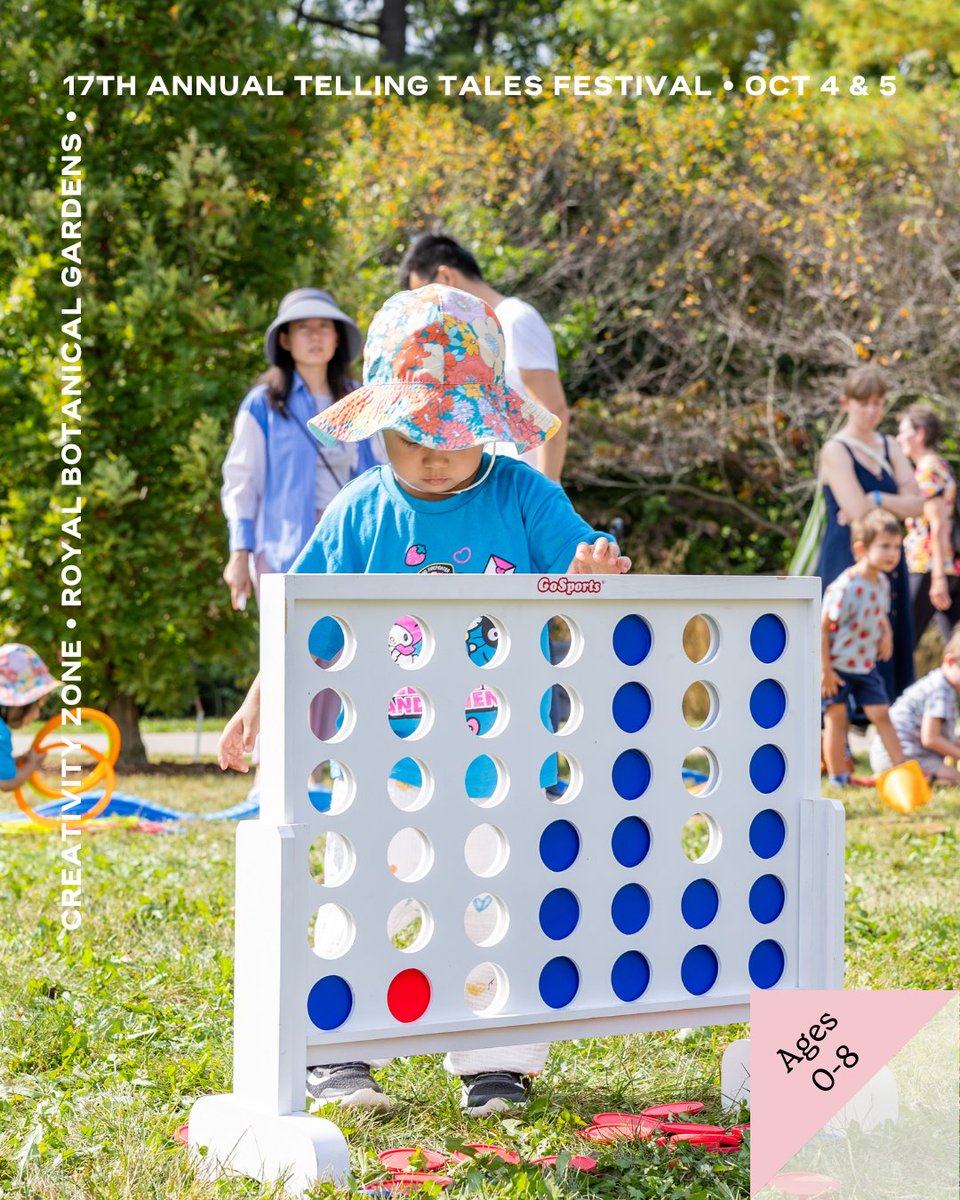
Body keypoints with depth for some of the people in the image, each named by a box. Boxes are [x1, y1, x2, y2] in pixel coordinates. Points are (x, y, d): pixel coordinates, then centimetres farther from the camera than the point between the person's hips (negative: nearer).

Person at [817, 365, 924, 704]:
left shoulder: (890, 448, 12)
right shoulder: (836, 450, -8)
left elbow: (916, 504, 1)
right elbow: (857, 512, -18)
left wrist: (875, 499, -13)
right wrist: (895, 503, -5)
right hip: (847, 560, -6)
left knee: (889, 648, 5)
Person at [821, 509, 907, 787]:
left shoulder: (882, 582, -1)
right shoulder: (845, 588, -25)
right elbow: (822, 628, -22)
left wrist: (886, 633, -4)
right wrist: (824, 670, -21)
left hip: (865, 665, 7)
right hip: (836, 667, -7)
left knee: (881, 714, 6)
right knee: (836, 718, 2)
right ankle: (838, 776, 11)